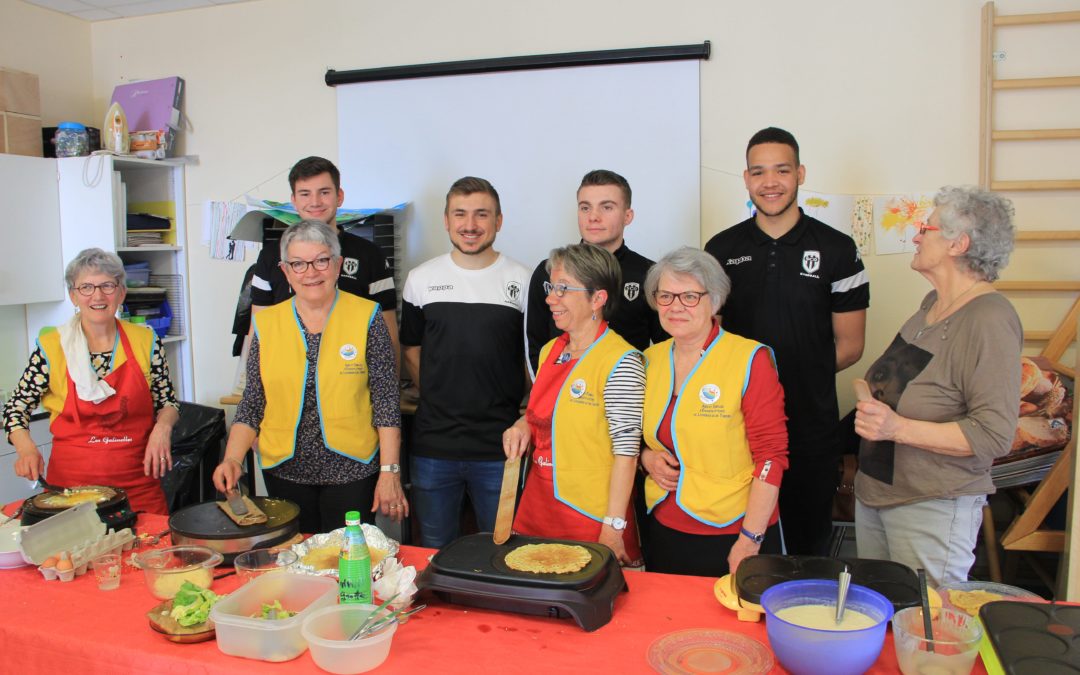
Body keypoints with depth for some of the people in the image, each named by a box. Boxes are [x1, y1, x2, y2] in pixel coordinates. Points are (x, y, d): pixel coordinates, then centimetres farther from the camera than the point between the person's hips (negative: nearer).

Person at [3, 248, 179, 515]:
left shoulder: (145, 340, 0)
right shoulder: (51, 347, -3)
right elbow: (15, 409, 6)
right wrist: (26, 448, -11)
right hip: (71, 481, -1)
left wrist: (162, 427, -10)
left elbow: (168, 402, 9)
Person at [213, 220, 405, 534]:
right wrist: (233, 459, -6)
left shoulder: (366, 317, -4)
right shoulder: (266, 323, 4)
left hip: (352, 469, -2)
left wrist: (390, 471, -9)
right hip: (284, 470, 3)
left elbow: (386, 402, -5)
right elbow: (253, 403, 7)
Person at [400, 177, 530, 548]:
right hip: (432, 446, 2)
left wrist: (518, 414, 0)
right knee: (435, 553, 16)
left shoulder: (520, 280, -1)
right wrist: (440, 399, 5)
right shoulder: (421, 279, 3)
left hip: (500, 448, -1)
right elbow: (410, 350, 13)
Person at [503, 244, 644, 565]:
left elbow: (626, 451, -17)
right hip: (537, 509, 7)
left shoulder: (621, 362, -16)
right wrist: (524, 424, 0)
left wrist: (613, 527, -18)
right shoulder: (549, 351, 7)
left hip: (592, 518, -7)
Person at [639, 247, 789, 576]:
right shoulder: (650, 360, 4)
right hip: (665, 533, 5)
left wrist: (750, 540, -16)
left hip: (733, 534, -4)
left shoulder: (750, 359, -12)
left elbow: (771, 455, -13)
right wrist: (647, 457, -6)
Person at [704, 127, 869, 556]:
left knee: (808, 548, 12)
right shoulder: (721, 249, 5)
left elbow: (849, 346, 3)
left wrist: (796, 374, -3)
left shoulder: (837, 250, -1)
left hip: (810, 428, -1)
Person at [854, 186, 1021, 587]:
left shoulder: (990, 319, -17)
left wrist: (897, 428, -27)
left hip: (933, 508, -8)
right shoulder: (932, 303, 10)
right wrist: (871, 397, 9)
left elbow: (994, 435, -22)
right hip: (873, 494, 8)